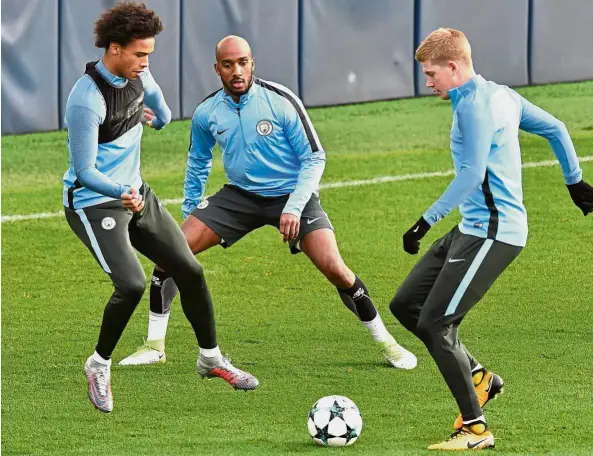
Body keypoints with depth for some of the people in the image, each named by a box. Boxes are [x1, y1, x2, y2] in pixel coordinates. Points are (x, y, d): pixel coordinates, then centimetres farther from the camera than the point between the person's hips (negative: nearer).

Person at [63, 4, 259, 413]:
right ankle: (100, 365, 1)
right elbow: (85, 171, -28)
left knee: (190, 271, 7)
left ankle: (210, 358, 27)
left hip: (136, 193, 8)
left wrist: (162, 115, 37)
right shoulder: (86, 100, -27)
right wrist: (122, 193, -41)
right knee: (132, 284, -24)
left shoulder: (136, 76, -3)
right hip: (93, 202, -8)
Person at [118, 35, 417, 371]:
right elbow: (198, 162, 15)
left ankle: (385, 342, 0)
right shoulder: (207, 113, -5)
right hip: (241, 195, 4)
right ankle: (155, 346, 1)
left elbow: (314, 158, -12)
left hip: (292, 195, -3)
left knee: (334, 268, -20)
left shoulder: (281, 101, -17)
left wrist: (294, 207, -22)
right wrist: (190, 212, 15)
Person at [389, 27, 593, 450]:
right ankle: (479, 377, 20)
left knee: (434, 324, -11)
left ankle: (476, 428, -4)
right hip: (474, 226, 10)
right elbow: (555, 128, 23)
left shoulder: (474, 104, -16)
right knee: (405, 305, 11)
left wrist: (427, 221, -23)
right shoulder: (502, 95, 14)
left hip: (493, 232, -10)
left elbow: (472, 174, -24)